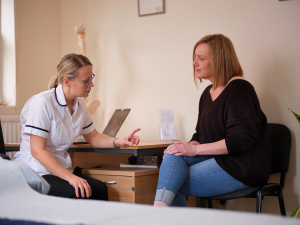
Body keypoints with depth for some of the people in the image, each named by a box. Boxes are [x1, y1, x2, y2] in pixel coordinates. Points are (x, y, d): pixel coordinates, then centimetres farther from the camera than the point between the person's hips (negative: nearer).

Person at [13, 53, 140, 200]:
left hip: (61, 170, 7)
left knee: (99, 188, -20)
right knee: (80, 193, -31)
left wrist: (119, 142, -1)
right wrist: (71, 177, -29)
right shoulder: (42, 103, -18)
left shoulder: (79, 104, 8)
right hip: (35, 172, -7)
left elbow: (93, 137, 20)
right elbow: (37, 151, -22)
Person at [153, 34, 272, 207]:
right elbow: (201, 135, 20)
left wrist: (195, 149, -19)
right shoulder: (207, 94, 17)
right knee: (173, 156, -16)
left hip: (243, 168, -8)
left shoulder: (239, 89, -12)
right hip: (216, 160, 8)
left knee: (174, 183, -19)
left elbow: (240, 140, -20)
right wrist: (188, 147, -4)